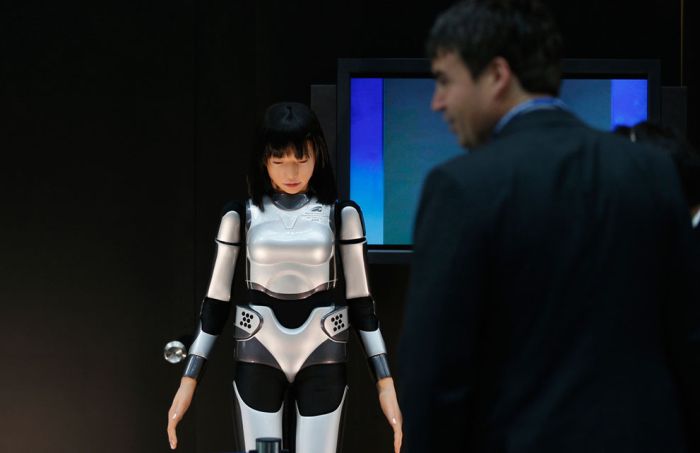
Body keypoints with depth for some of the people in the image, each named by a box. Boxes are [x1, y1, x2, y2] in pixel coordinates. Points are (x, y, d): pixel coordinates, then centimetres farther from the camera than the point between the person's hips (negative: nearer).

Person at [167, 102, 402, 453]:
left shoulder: (342, 214, -1)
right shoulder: (240, 216, -1)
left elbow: (359, 299, 2)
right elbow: (216, 300, 3)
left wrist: (385, 381, -3)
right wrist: (188, 380, 0)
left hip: (322, 360, 0)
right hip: (258, 360, 0)